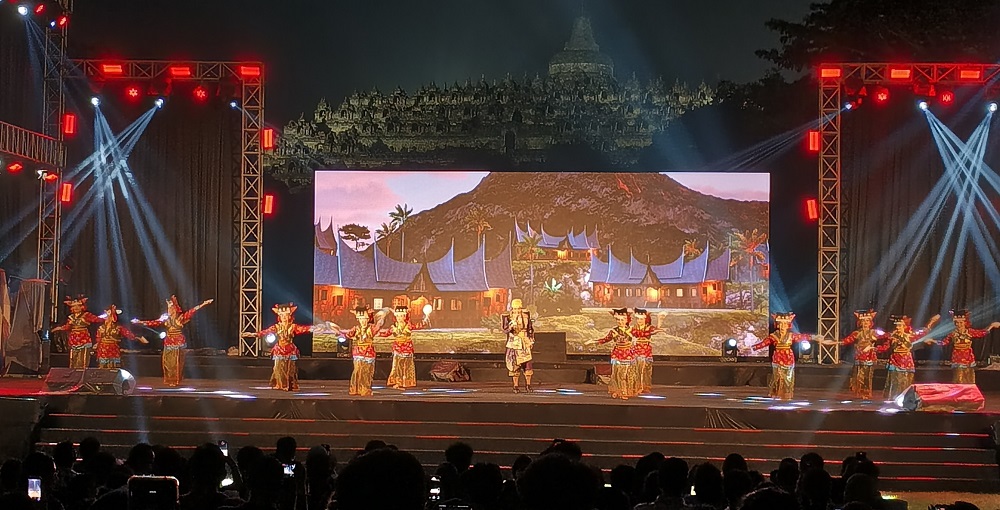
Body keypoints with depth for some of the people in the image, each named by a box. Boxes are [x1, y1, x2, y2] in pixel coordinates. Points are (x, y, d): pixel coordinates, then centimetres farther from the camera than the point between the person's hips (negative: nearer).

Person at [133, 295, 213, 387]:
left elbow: (191, 312, -11)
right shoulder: (165, 318, 5)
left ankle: (176, 381, 8)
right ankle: (170, 380, 12)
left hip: (178, 342, -3)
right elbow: (154, 322, 6)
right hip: (169, 343, 3)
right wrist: (140, 322, 3)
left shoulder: (181, 317, -4)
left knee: (177, 362, 0)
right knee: (168, 362, 3)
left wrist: (203, 304, -20)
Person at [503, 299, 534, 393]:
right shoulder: (509, 318, -5)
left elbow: (531, 329, 16)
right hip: (514, 344, -2)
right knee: (514, 365, -1)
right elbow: (505, 330, -16)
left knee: (528, 364, -2)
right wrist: (512, 323, -33)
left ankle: (528, 385, 10)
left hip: (525, 344, 2)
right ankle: (515, 386, 7)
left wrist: (532, 340, 16)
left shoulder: (526, 316, 5)